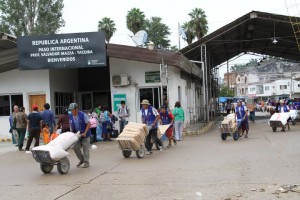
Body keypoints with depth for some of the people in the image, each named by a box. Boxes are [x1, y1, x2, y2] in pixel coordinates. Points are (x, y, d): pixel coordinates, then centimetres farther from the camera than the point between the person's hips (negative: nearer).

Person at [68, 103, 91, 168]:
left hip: (85, 135, -6)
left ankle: (86, 162, 9)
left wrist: (85, 133, -21)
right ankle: (81, 159, 21)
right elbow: (71, 125, 12)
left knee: (86, 149, -1)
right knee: (76, 147, 1)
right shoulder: (71, 116, 0)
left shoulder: (83, 115, -18)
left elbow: (89, 124, -17)